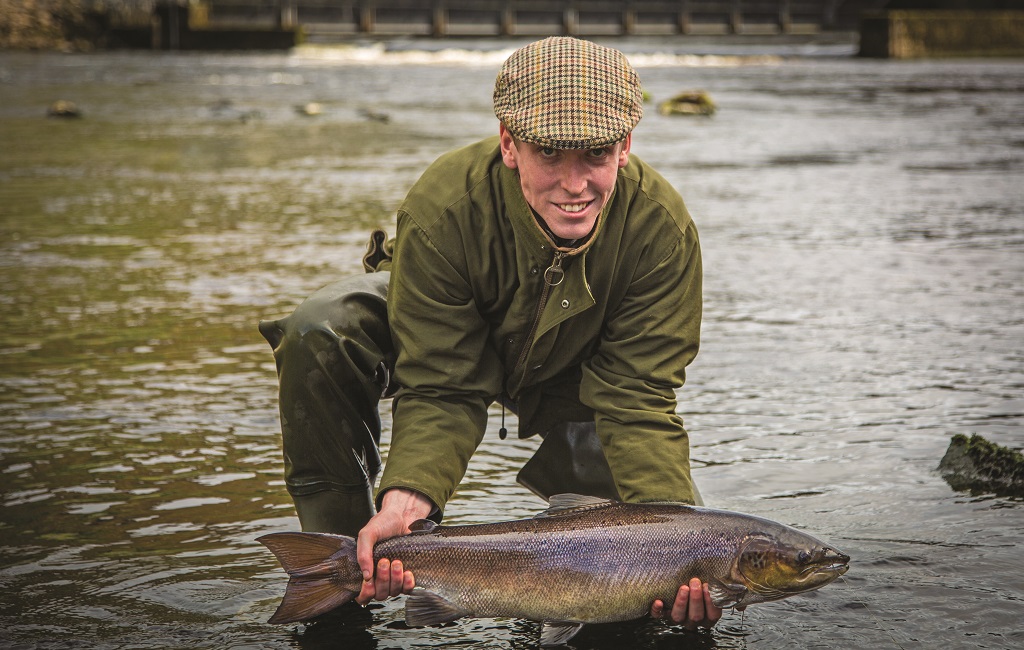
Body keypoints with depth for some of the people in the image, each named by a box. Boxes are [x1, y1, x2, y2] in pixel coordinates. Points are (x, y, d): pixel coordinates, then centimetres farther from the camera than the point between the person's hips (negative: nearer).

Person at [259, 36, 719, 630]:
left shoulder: (662, 228, -33)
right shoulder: (442, 209, -36)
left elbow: (638, 401, -30)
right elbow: (440, 389, -33)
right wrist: (407, 498, -52)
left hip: (574, 369, 1)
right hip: (444, 346, -1)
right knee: (318, 333, -32)